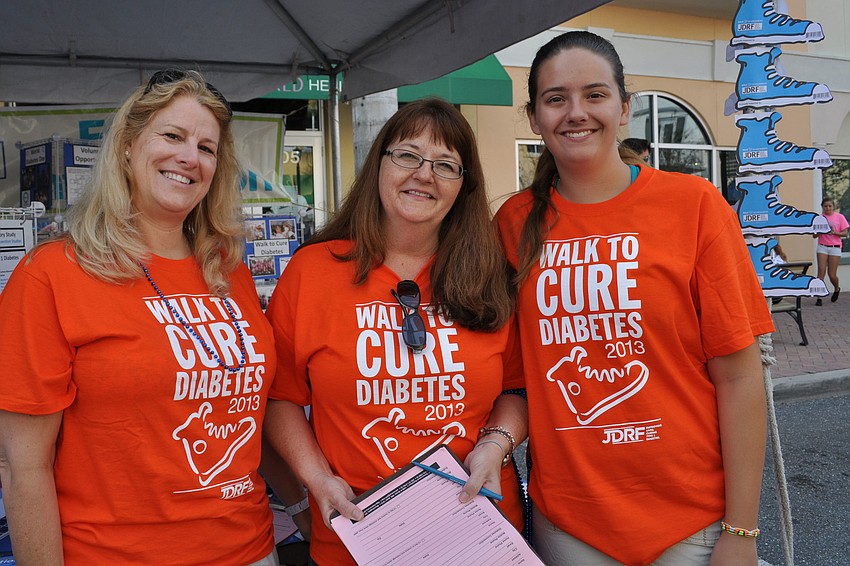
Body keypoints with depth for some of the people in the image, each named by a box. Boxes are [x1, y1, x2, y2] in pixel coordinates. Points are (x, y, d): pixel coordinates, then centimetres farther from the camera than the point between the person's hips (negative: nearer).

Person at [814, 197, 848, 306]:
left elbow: (845, 233, 0)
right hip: (822, 247, 1)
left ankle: (836, 289, 33)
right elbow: (815, 235, 6)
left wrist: (835, 232, -17)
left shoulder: (840, 217, 2)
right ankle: (819, 297, -7)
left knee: (832, 275, 0)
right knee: (821, 272, -9)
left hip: (835, 248, -1)